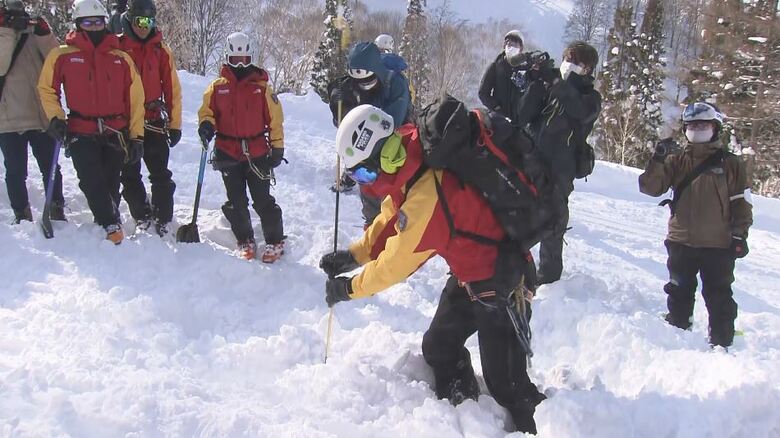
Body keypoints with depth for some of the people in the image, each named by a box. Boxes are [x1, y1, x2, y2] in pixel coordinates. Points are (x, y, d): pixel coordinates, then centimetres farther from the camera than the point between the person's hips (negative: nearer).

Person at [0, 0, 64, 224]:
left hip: (42, 116, 0)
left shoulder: (35, 36, 7)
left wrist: (44, 35, -19)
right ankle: (21, 214, 16)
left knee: (50, 167, 6)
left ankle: (57, 211, 16)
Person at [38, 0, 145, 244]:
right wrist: (55, 117, -1)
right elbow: (47, 89, 13)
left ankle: (107, 220, 23)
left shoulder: (122, 59, 8)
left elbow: (135, 99, 9)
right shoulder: (62, 56, 4)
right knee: (92, 182, -15)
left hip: (116, 133, 2)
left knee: (110, 185, 6)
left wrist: (137, 136, 6)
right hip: (81, 133, -2)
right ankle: (111, 225, -6)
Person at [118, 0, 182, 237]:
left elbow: (172, 87, 6)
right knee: (130, 175, 6)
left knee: (161, 175, -1)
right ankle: (142, 217, 18)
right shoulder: (117, 46, 0)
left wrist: (175, 124, 3)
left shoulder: (160, 49, 5)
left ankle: (162, 220, 8)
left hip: (154, 121, 1)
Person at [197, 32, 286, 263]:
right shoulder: (217, 87, 4)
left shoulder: (261, 87, 1)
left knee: (262, 201, -2)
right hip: (228, 154, 2)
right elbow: (207, 110, 12)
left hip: (258, 153, -2)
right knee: (236, 202, 10)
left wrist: (277, 146, 2)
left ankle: (275, 241, 11)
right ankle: (245, 241, 24)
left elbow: (275, 118, 4)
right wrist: (206, 124, -11)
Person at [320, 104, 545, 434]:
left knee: (504, 381, -5)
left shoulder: (426, 196, -33)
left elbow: (396, 262, -22)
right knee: (438, 348, 18)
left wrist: (348, 288, -8)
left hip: (499, 283, -10)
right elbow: (391, 222, 11)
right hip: (469, 274, 10)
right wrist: (352, 256, 2)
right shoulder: (411, 171, -4)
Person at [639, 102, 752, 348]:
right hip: (681, 242, 2)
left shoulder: (731, 164, 2)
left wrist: (739, 235, -4)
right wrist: (658, 160, -17)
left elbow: (742, 203, 3)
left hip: (718, 245, -2)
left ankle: (722, 342, 11)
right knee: (679, 293, 12)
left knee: (719, 297, 3)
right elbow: (650, 188, -4)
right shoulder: (677, 162, 6)